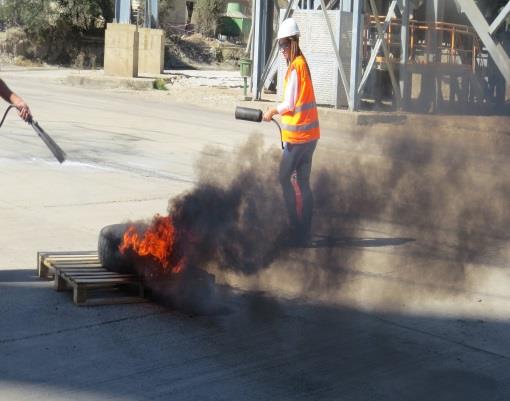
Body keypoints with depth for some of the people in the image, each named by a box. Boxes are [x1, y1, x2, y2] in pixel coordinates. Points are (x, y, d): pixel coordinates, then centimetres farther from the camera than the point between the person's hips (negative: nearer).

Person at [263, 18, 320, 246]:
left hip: (297, 135, -9)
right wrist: (277, 112, 13)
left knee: (285, 178, -1)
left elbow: (290, 104, -13)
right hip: (309, 133, 9)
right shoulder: (302, 63, 13)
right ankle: (305, 232, 12)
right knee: (303, 182, 10)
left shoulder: (295, 67, -15)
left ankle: (296, 227, -2)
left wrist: (273, 111, 3)